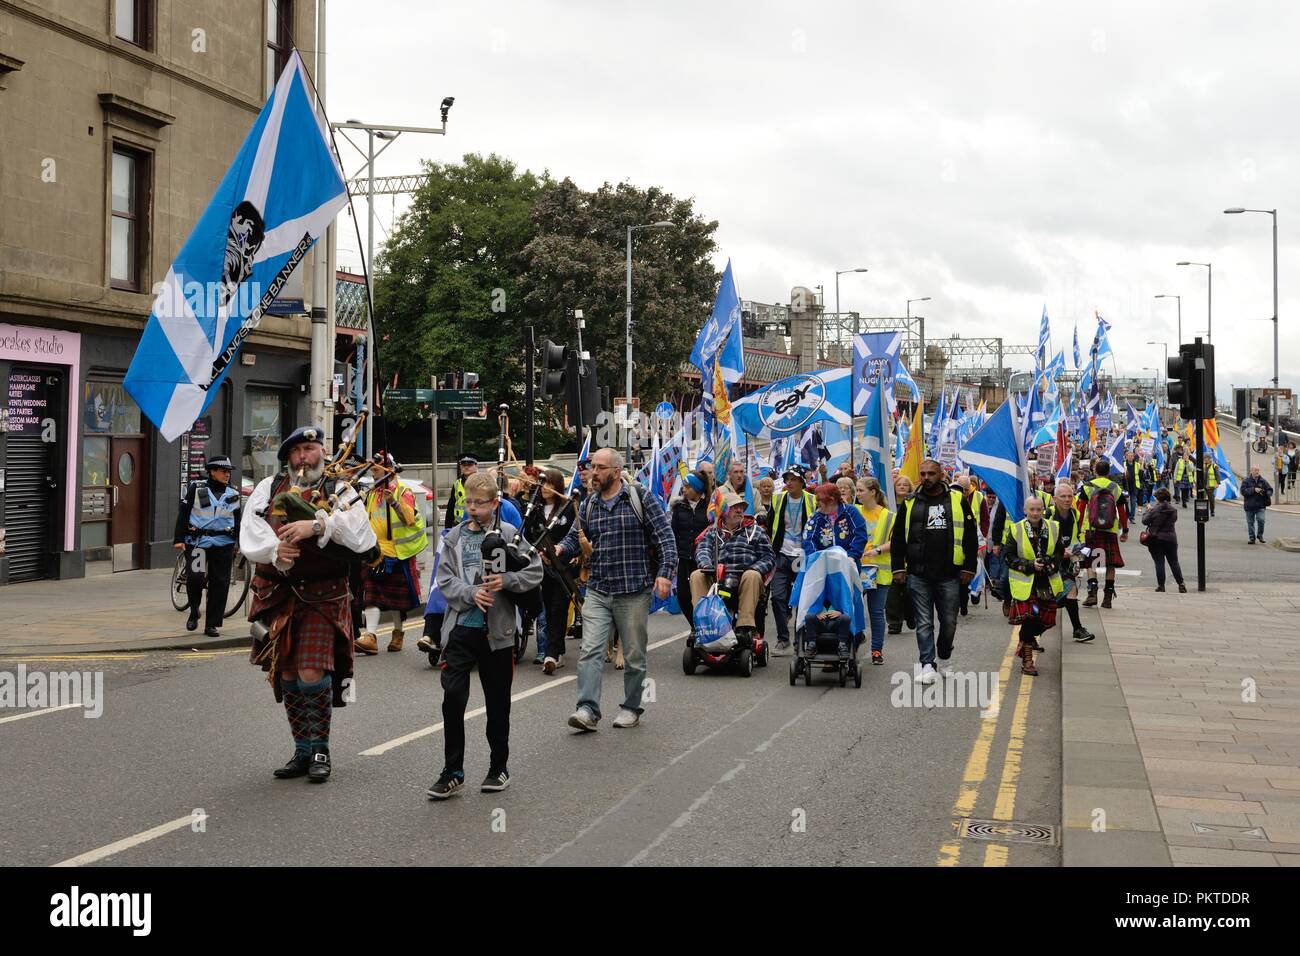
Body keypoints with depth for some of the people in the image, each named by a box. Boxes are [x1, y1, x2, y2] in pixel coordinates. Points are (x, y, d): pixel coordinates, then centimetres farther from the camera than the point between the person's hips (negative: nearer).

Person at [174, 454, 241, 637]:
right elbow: (183, 514, 1)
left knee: (220, 584, 1)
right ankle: (194, 612, 12)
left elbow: (237, 521, 18)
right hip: (198, 541, -3)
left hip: (223, 545, 3)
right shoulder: (196, 489, 2)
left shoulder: (233, 494, 12)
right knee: (196, 578, -17)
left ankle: (211, 625, 10)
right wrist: (179, 539, -6)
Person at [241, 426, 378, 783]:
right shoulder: (268, 488, 11)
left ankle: (320, 751, 3)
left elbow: (360, 536, -13)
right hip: (278, 596, 4)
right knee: (287, 675, 10)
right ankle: (302, 751, 22)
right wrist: (274, 550, -21)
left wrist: (318, 524, -21)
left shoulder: (339, 490, 3)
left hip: (322, 597, -4)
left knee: (313, 673, -12)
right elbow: (250, 534, -2)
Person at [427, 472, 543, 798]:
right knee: (453, 695, -8)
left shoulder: (509, 534, -1)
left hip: (496, 630, -1)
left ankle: (499, 767, 26)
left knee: (498, 701, 10)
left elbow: (535, 572, -1)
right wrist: (472, 593, -17)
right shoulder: (455, 537, 4)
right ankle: (452, 772, 2)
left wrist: (507, 581, -17)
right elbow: (444, 580, -1)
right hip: (460, 627, 1)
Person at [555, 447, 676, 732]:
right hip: (597, 591, 4)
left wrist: (665, 572, -17)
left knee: (634, 654, 7)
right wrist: (561, 549, -12)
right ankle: (588, 710, -11)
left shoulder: (641, 499, -3)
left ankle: (630, 708, 20)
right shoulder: (589, 505, 12)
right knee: (590, 651, -9)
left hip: (634, 592, -3)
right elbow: (575, 537, 12)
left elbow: (665, 537, -6)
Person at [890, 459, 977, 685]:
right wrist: (898, 567, 3)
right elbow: (898, 538, 11)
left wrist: (969, 568, 2)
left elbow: (971, 537, 8)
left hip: (949, 575, 0)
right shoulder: (910, 503, 8)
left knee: (949, 621, 8)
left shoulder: (958, 501, 6)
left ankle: (945, 659, 28)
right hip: (918, 575, 0)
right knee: (924, 622, 0)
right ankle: (927, 665, 4)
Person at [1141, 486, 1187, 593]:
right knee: (1174, 563, 11)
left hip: (1155, 539, -3)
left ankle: (1161, 585, 0)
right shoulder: (1174, 510, 1)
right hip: (1170, 539, 3)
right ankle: (1181, 585, 9)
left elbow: (1145, 521, -6)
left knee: (1159, 563, 1)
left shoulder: (1155, 510, -11)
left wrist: (1148, 511, 12)